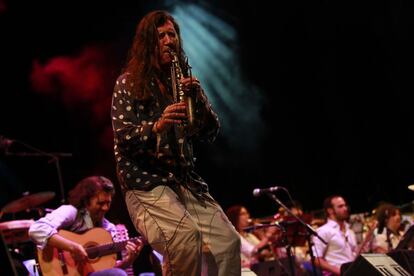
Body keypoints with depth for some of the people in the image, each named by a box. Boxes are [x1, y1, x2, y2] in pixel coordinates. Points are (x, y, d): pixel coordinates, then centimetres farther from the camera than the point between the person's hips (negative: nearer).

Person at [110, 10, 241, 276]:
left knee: (228, 241, -16)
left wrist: (198, 99, -10)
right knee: (187, 238, -30)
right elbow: (123, 137, -6)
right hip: (144, 181, -4)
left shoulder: (186, 81, 15)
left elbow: (211, 134, 8)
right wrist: (157, 126, -25)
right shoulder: (129, 83, 3)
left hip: (185, 180, 5)